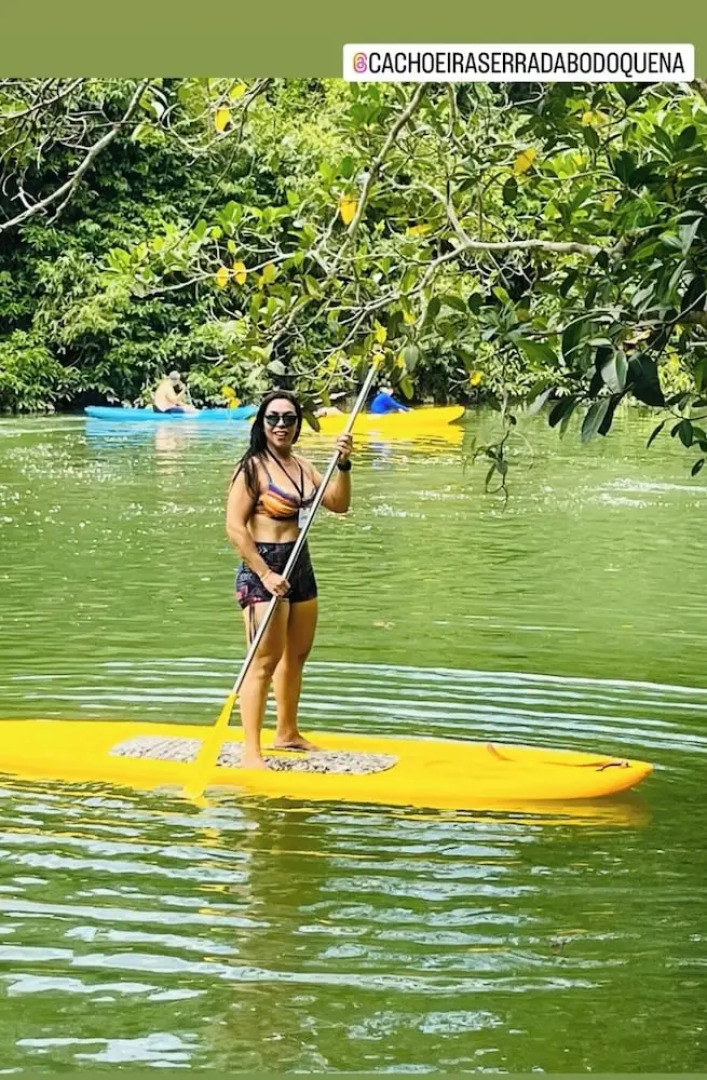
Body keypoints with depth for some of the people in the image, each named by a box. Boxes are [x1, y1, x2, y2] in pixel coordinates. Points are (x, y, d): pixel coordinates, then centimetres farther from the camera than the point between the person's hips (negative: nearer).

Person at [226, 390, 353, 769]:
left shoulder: (302, 466, 12)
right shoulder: (253, 467, -12)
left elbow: (338, 504, 9)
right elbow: (235, 527, -17)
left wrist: (343, 465, -5)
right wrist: (265, 574, -21)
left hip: (301, 566, 8)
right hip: (263, 568, -8)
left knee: (296, 655, 18)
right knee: (265, 661, -9)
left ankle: (287, 733, 34)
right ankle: (251, 752, -7)